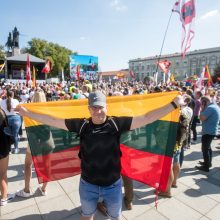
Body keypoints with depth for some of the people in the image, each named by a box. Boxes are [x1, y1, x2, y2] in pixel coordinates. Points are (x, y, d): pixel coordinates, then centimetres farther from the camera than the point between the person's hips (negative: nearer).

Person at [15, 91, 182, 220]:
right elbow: (53, 121, -8)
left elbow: (146, 118, -18)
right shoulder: (82, 125, -14)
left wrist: (174, 104, -18)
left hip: (113, 184, 0)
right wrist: (27, 112, -4)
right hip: (87, 184, 1)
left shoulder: (117, 124, -17)